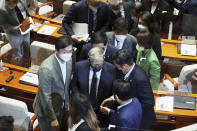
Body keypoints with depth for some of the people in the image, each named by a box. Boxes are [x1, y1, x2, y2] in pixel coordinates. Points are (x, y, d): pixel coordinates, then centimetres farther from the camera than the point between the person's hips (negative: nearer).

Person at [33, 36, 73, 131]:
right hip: (46, 110, -7)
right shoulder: (46, 69, -32)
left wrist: (67, 102, 13)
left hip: (60, 107, 7)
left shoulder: (69, 60, -9)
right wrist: (52, 119, -21)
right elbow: (45, 96, -26)